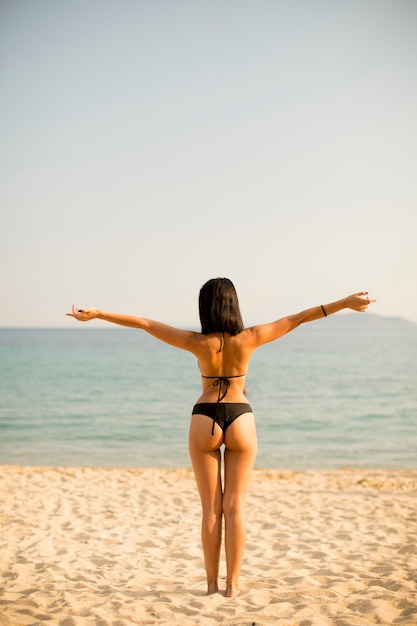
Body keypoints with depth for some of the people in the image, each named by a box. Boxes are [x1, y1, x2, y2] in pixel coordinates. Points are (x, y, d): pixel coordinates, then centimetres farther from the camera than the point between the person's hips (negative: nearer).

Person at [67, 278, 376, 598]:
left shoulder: (198, 343, -12)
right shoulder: (248, 339, -12)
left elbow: (145, 324, -8)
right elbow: (298, 318, -8)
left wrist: (96, 314, -1)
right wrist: (345, 302, -4)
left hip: (205, 421, 0)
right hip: (240, 420, 0)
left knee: (211, 508, 9)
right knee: (236, 507, 8)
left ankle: (212, 583, 14)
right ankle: (233, 583, 9)